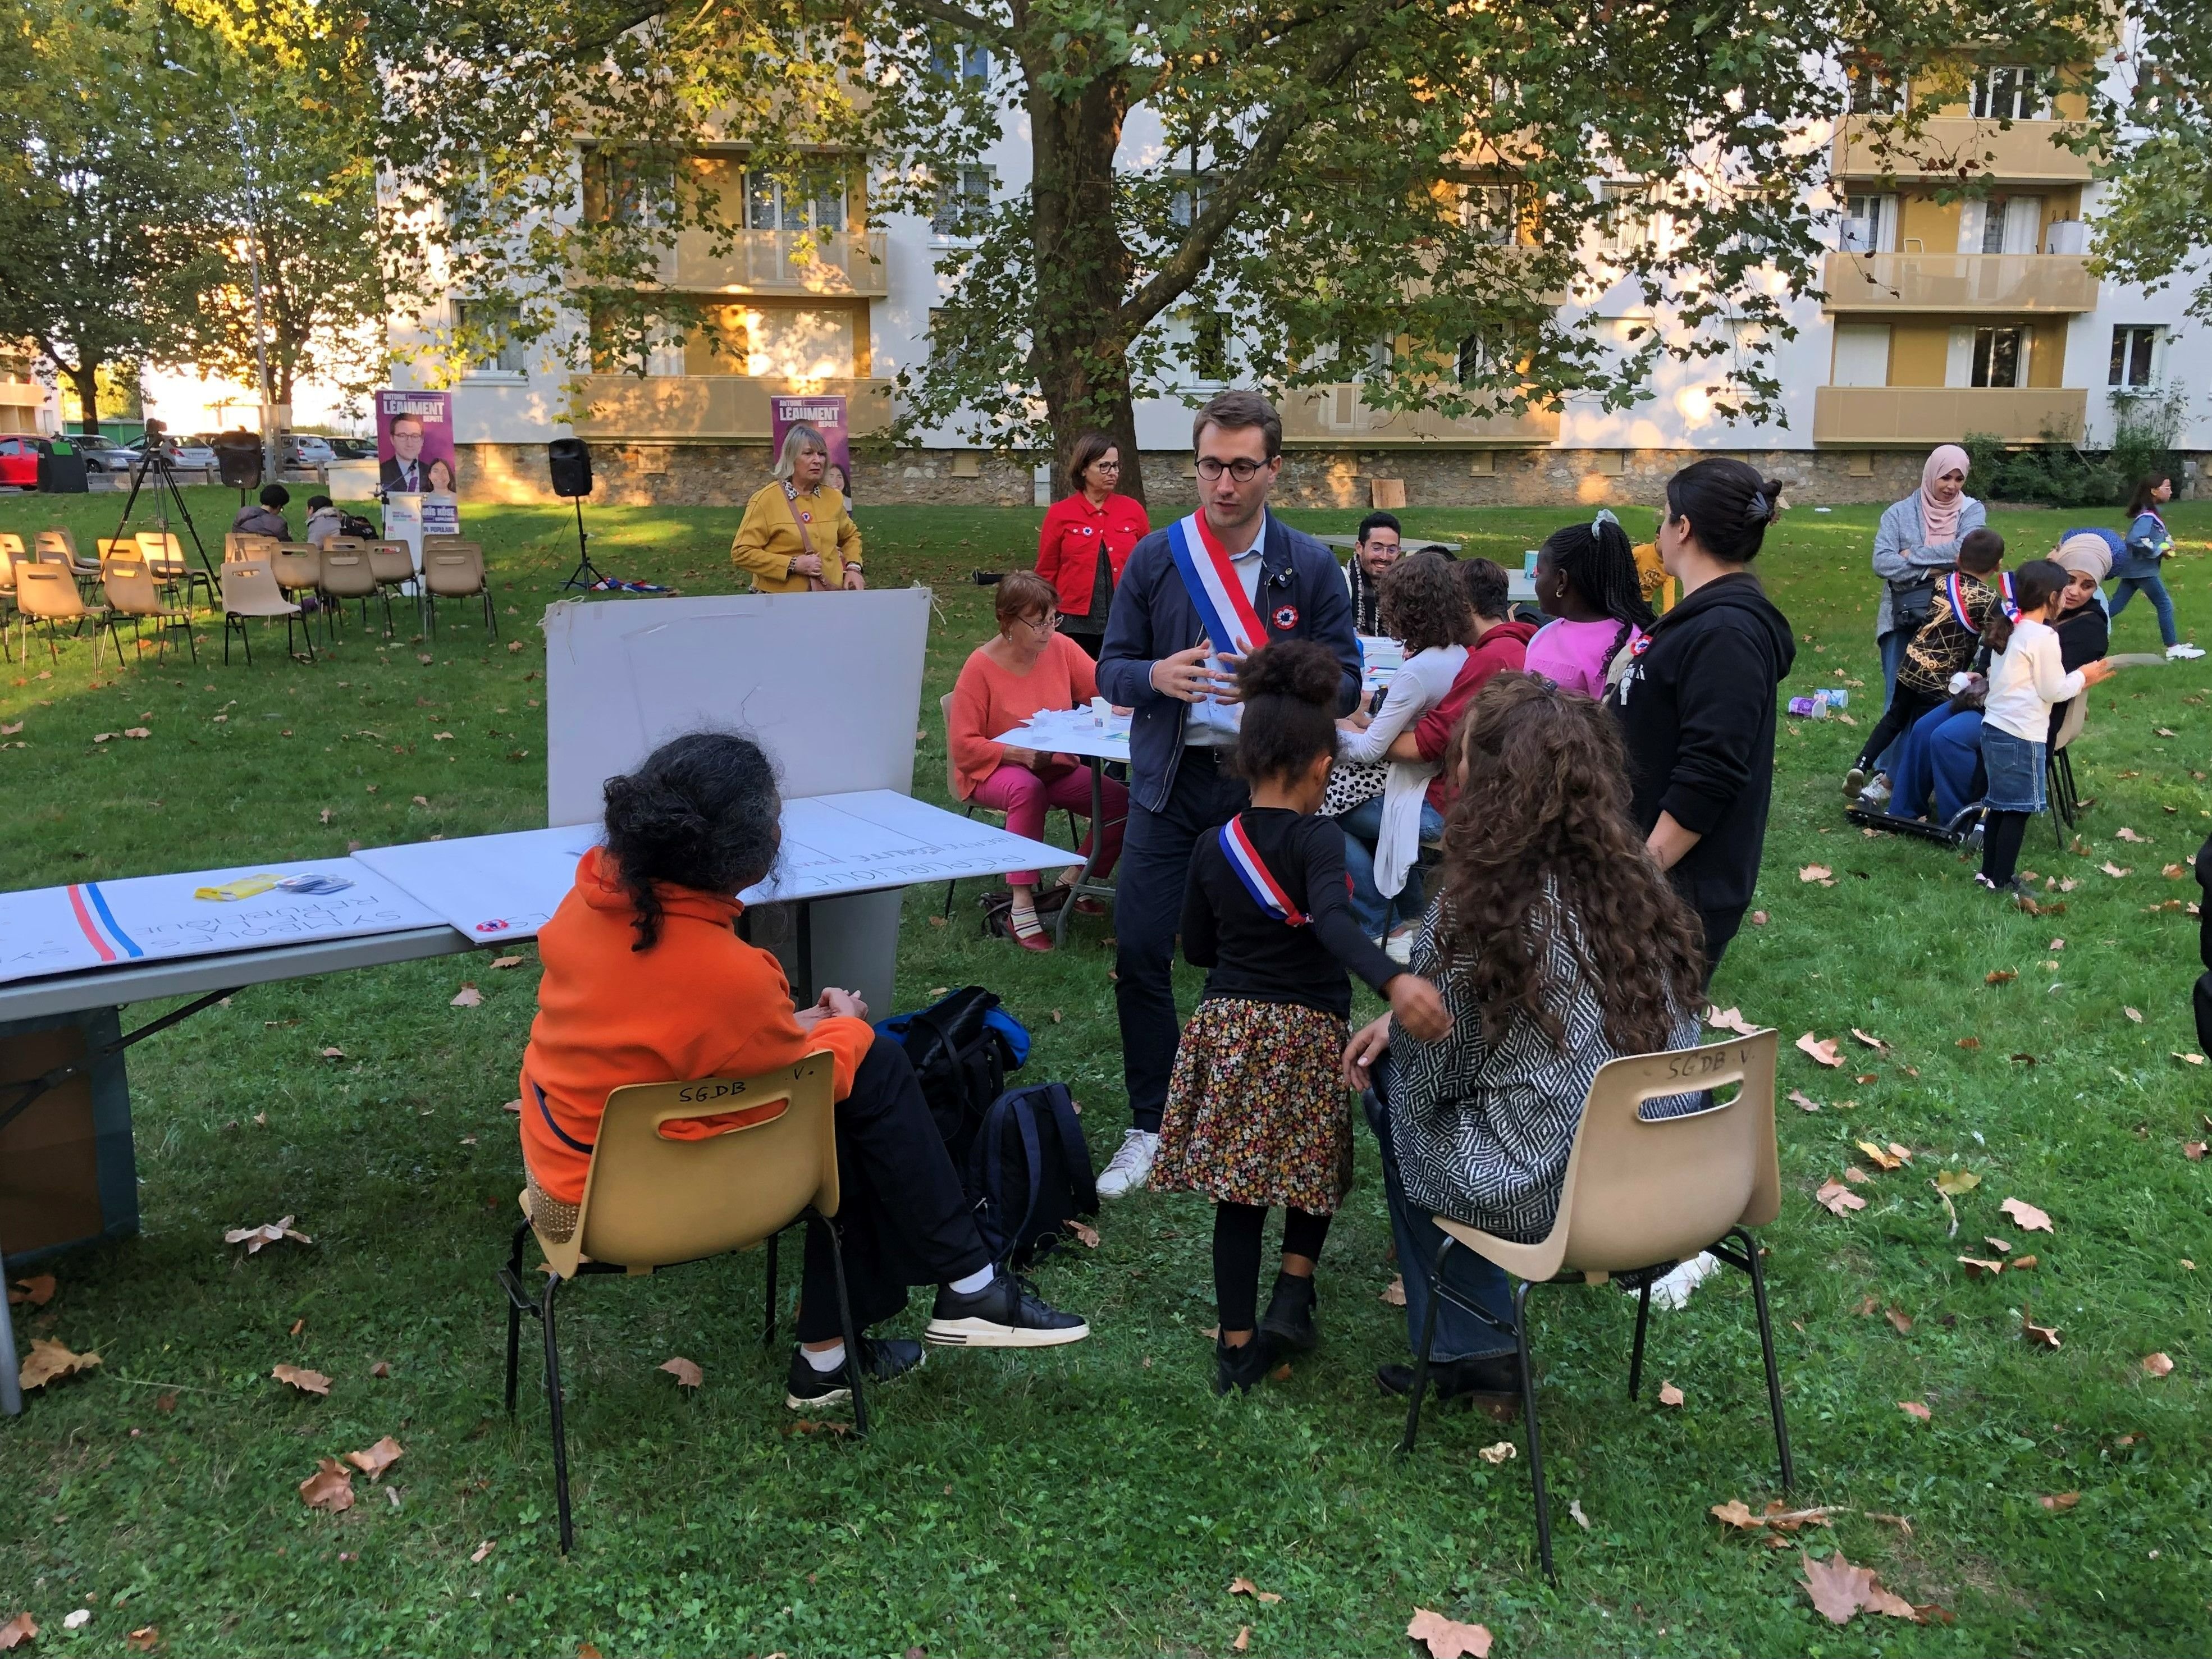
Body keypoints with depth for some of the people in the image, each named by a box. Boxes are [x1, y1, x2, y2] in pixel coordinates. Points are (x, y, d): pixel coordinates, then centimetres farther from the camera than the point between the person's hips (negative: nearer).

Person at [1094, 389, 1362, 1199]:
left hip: (1267, 783, -1)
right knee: (1139, 949, -2)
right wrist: (1157, 676, -18)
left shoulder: (1310, 566, 1)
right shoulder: (1154, 557, 3)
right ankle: (1150, 1124, 14)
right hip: (1171, 778, 1)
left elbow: (1345, 682, 0)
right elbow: (1111, 670, 5)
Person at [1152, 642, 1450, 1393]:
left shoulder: (1213, 847, 3)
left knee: (1238, 1189, 9)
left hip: (1226, 1024, 4)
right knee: (1313, 1164, 21)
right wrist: (1394, 981, -46)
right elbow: (1334, 920, -31)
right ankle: (1292, 1294, 9)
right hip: (1308, 1030, -3)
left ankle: (1238, 1345, 13)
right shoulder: (1318, 839, -12)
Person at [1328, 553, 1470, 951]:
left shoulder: (1417, 672, -22)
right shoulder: (1462, 655, 5)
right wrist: (1370, 723, 8)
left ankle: (1383, 935, 8)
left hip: (1431, 807, -9)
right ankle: (1412, 917, 25)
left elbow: (1370, 750, -16)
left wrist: (1344, 728, 3)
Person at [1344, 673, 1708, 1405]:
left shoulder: (1480, 905, -20)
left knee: (1396, 1091, 16)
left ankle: (1466, 1348, 22)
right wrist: (1405, 1022, 13)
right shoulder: (1634, 878, 1)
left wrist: (1400, 1031, 14)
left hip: (1552, 1197, -7)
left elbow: (1432, 1076, -7)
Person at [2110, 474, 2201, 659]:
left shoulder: (2152, 514, 12)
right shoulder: (2147, 517, -20)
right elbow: (2135, 540, -32)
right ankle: (2174, 649, 6)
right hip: (2142, 569, -10)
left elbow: (2159, 537, 24)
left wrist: (2167, 545, 3)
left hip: (2135, 568, 10)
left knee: (2115, 608, 8)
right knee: (2165, 605, -1)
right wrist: (2159, 551, -21)